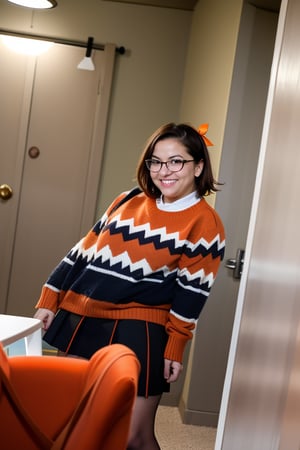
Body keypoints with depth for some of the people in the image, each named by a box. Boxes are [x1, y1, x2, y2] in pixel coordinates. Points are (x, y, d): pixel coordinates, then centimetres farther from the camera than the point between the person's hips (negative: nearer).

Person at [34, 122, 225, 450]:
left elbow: (192, 291, -7)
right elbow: (84, 252, 14)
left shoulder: (204, 223, -3)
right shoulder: (128, 202, 12)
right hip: (76, 319, 6)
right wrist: (50, 300, 12)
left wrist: (174, 348, -10)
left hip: (137, 332, -5)